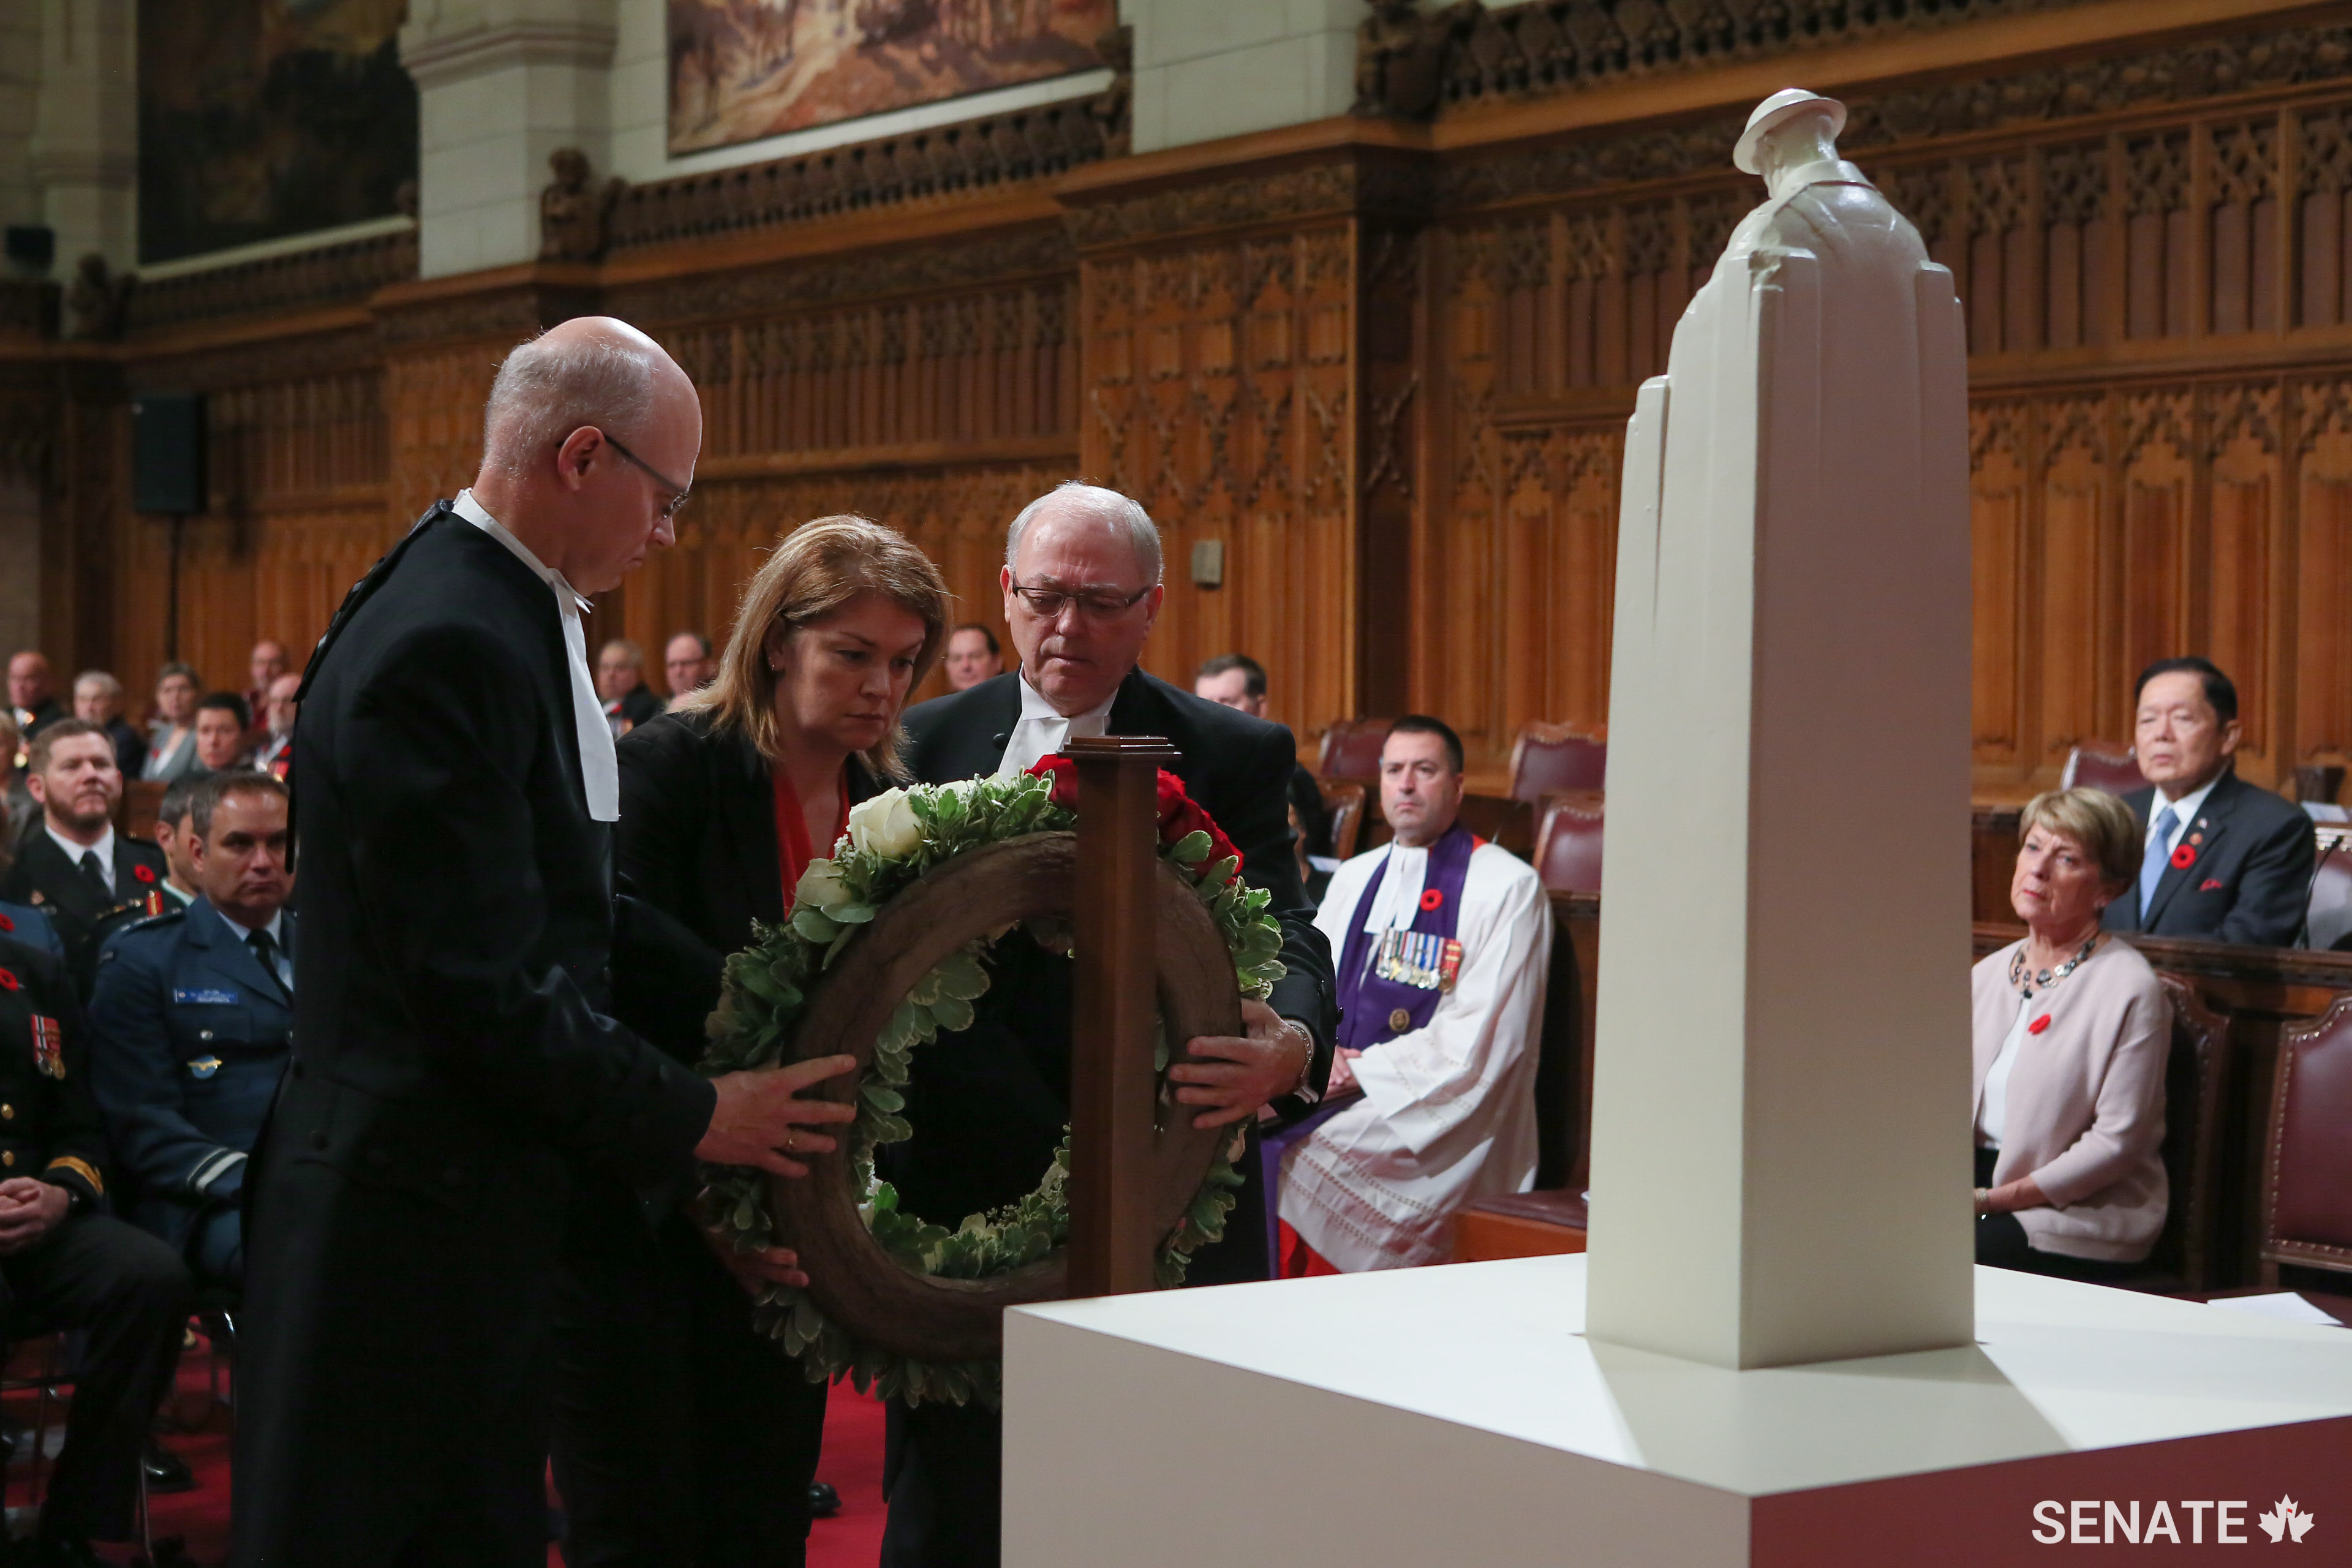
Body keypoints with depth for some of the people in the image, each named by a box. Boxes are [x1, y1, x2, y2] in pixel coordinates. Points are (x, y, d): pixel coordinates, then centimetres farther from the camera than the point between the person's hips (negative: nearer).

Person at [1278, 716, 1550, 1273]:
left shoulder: (1509, 887, -1)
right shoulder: (1353, 878, 20)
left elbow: (1479, 1039, -10)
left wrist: (1362, 1069, -12)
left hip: (1443, 1119, -5)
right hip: (1334, 1097, 6)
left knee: (1299, 1164, -29)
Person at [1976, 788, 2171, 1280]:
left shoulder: (2131, 990, -9)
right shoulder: (1987, 974, 14)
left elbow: (2118, 1140, -12)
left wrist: (1997, 1199, -15)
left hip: (2084, 1215, -6)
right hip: (1977, 1182, 6)